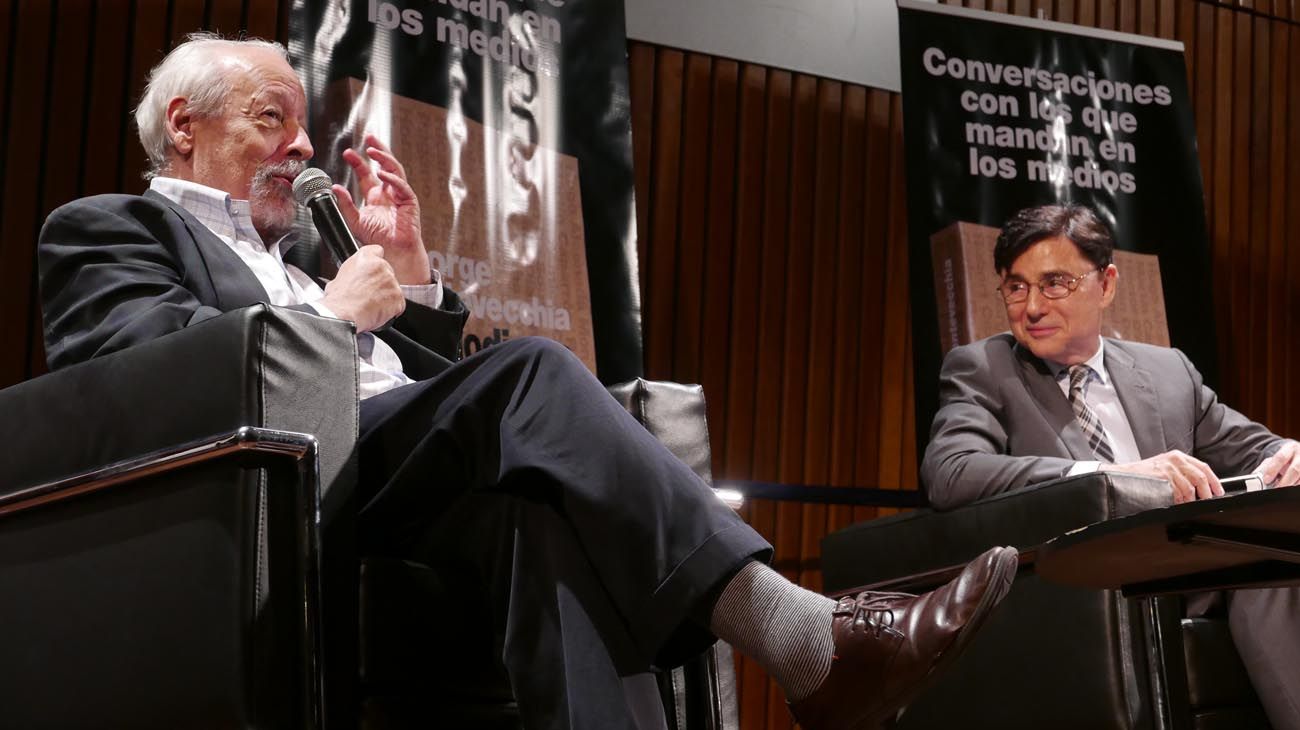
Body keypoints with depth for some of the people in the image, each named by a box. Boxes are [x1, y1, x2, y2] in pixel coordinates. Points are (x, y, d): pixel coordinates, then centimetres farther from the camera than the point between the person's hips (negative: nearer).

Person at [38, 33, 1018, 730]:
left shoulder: (287, 263, 38)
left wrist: (408, 264, 20)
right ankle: (807, 642, -38)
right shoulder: (108, 228, 16)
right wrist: (328, 314, -1)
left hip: (397, 490, 6)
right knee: (532, 373, -27)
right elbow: (136, 355, -8)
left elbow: (431, 383, 31)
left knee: (530, 494, -30)